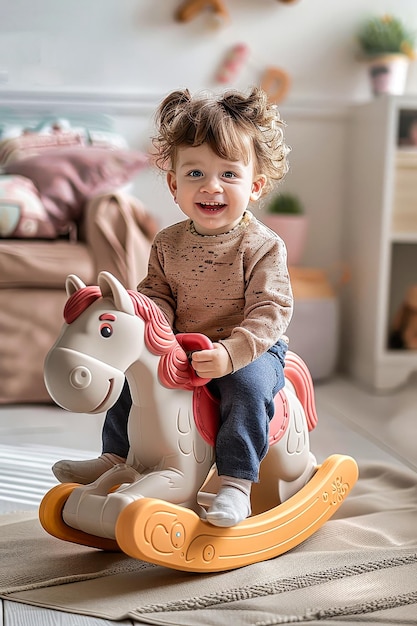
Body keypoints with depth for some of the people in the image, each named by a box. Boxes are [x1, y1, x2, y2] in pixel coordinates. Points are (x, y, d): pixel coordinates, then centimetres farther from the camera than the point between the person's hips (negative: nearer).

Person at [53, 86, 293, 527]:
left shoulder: (262, 246, -15)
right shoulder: (168, 243, 0)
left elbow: (270, 311, -20)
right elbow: (158, 293, 7)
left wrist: (230, 352, -33)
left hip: (251, 350, -5)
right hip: (182, 350, 5)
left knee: (249, 383, -32)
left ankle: (236, 482, -23)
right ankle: (117, 456, 18)